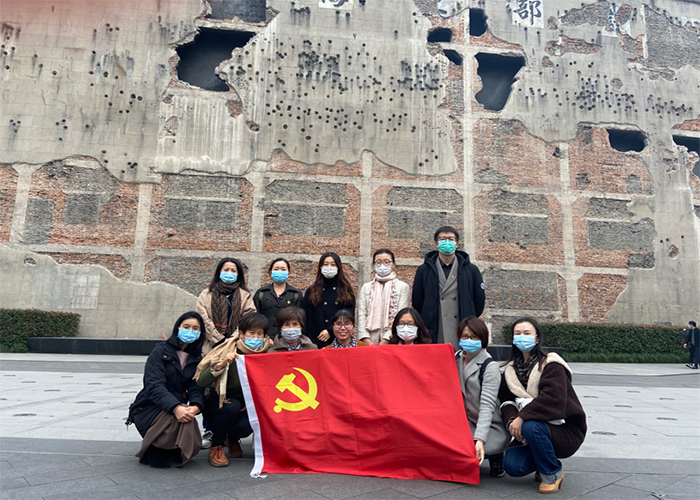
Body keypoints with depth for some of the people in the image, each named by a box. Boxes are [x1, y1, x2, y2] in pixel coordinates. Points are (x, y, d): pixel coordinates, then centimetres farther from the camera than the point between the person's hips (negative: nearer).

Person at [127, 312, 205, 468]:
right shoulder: (161, 350, -5)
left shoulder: (197, 358, 10)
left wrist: (196, 406, -27)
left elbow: (196, 387, -2)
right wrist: (175, 408, -33)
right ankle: (153, 450, -4)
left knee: (192, 444, -21)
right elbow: (154, 386, -17)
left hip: (179, 407, 5)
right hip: (149, 408, -4)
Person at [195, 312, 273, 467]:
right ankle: (216, 447, -8)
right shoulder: (227, 350, -17)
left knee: (245, 426, -29)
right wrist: (221, 365, -35)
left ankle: (233, 438, 10)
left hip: (245, 408, 2)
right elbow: (200, 382, -22)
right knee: (232, 405, -34)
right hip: (217, 404, -2)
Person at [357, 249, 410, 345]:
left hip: (392, 342, -2)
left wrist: (384, 342, -13)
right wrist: (368, 342, -9)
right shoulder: (366, 287, 14)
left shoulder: (403, 287, 5)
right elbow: (361, 315, 5)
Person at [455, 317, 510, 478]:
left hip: (491, 428, -5)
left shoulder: (490, 367, -15)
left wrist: (479, 439, -33)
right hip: (466, 422, 5)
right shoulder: (456, 359, 3)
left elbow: (487, 405, -23)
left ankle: (495, 457, 5)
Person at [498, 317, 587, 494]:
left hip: (565, 430, -5)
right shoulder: (511, 369, 9)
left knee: (531, 427, -36)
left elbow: (552, 398, -26)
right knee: (512, 465, -19)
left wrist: (522, 417, -31)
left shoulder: (551, 365, -11)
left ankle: (552, 473, -8)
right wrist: (511, 420, -21)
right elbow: (506, 399, 0)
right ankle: (544, 461, 15)